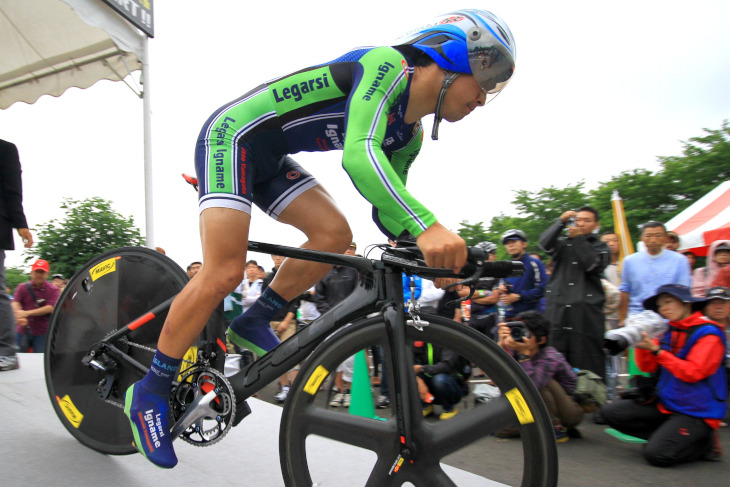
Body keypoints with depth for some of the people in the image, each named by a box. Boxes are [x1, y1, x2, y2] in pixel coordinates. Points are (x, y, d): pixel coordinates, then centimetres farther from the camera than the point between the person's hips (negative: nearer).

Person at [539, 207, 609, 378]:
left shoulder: (600, 247, 14)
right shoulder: (563, 243, 18)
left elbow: (593, 265, -6)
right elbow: (545, 243, -4)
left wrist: (578, 238, -9)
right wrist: (561, 221, -12)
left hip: (586, 311, -2)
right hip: (558, 309, 2)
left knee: (588, 363, -4)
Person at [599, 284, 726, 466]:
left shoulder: (708, 334, -11)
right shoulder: (668, 331, 9)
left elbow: (693, 373, -21)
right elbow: (647, 367, 6)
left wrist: (656, 350, -24)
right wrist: (642, 342, -11)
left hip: (696, 412, -7)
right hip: (665, 404, 7)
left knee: (657, 454, -22)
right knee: (610, 413, -6)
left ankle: (704, 442, 5)